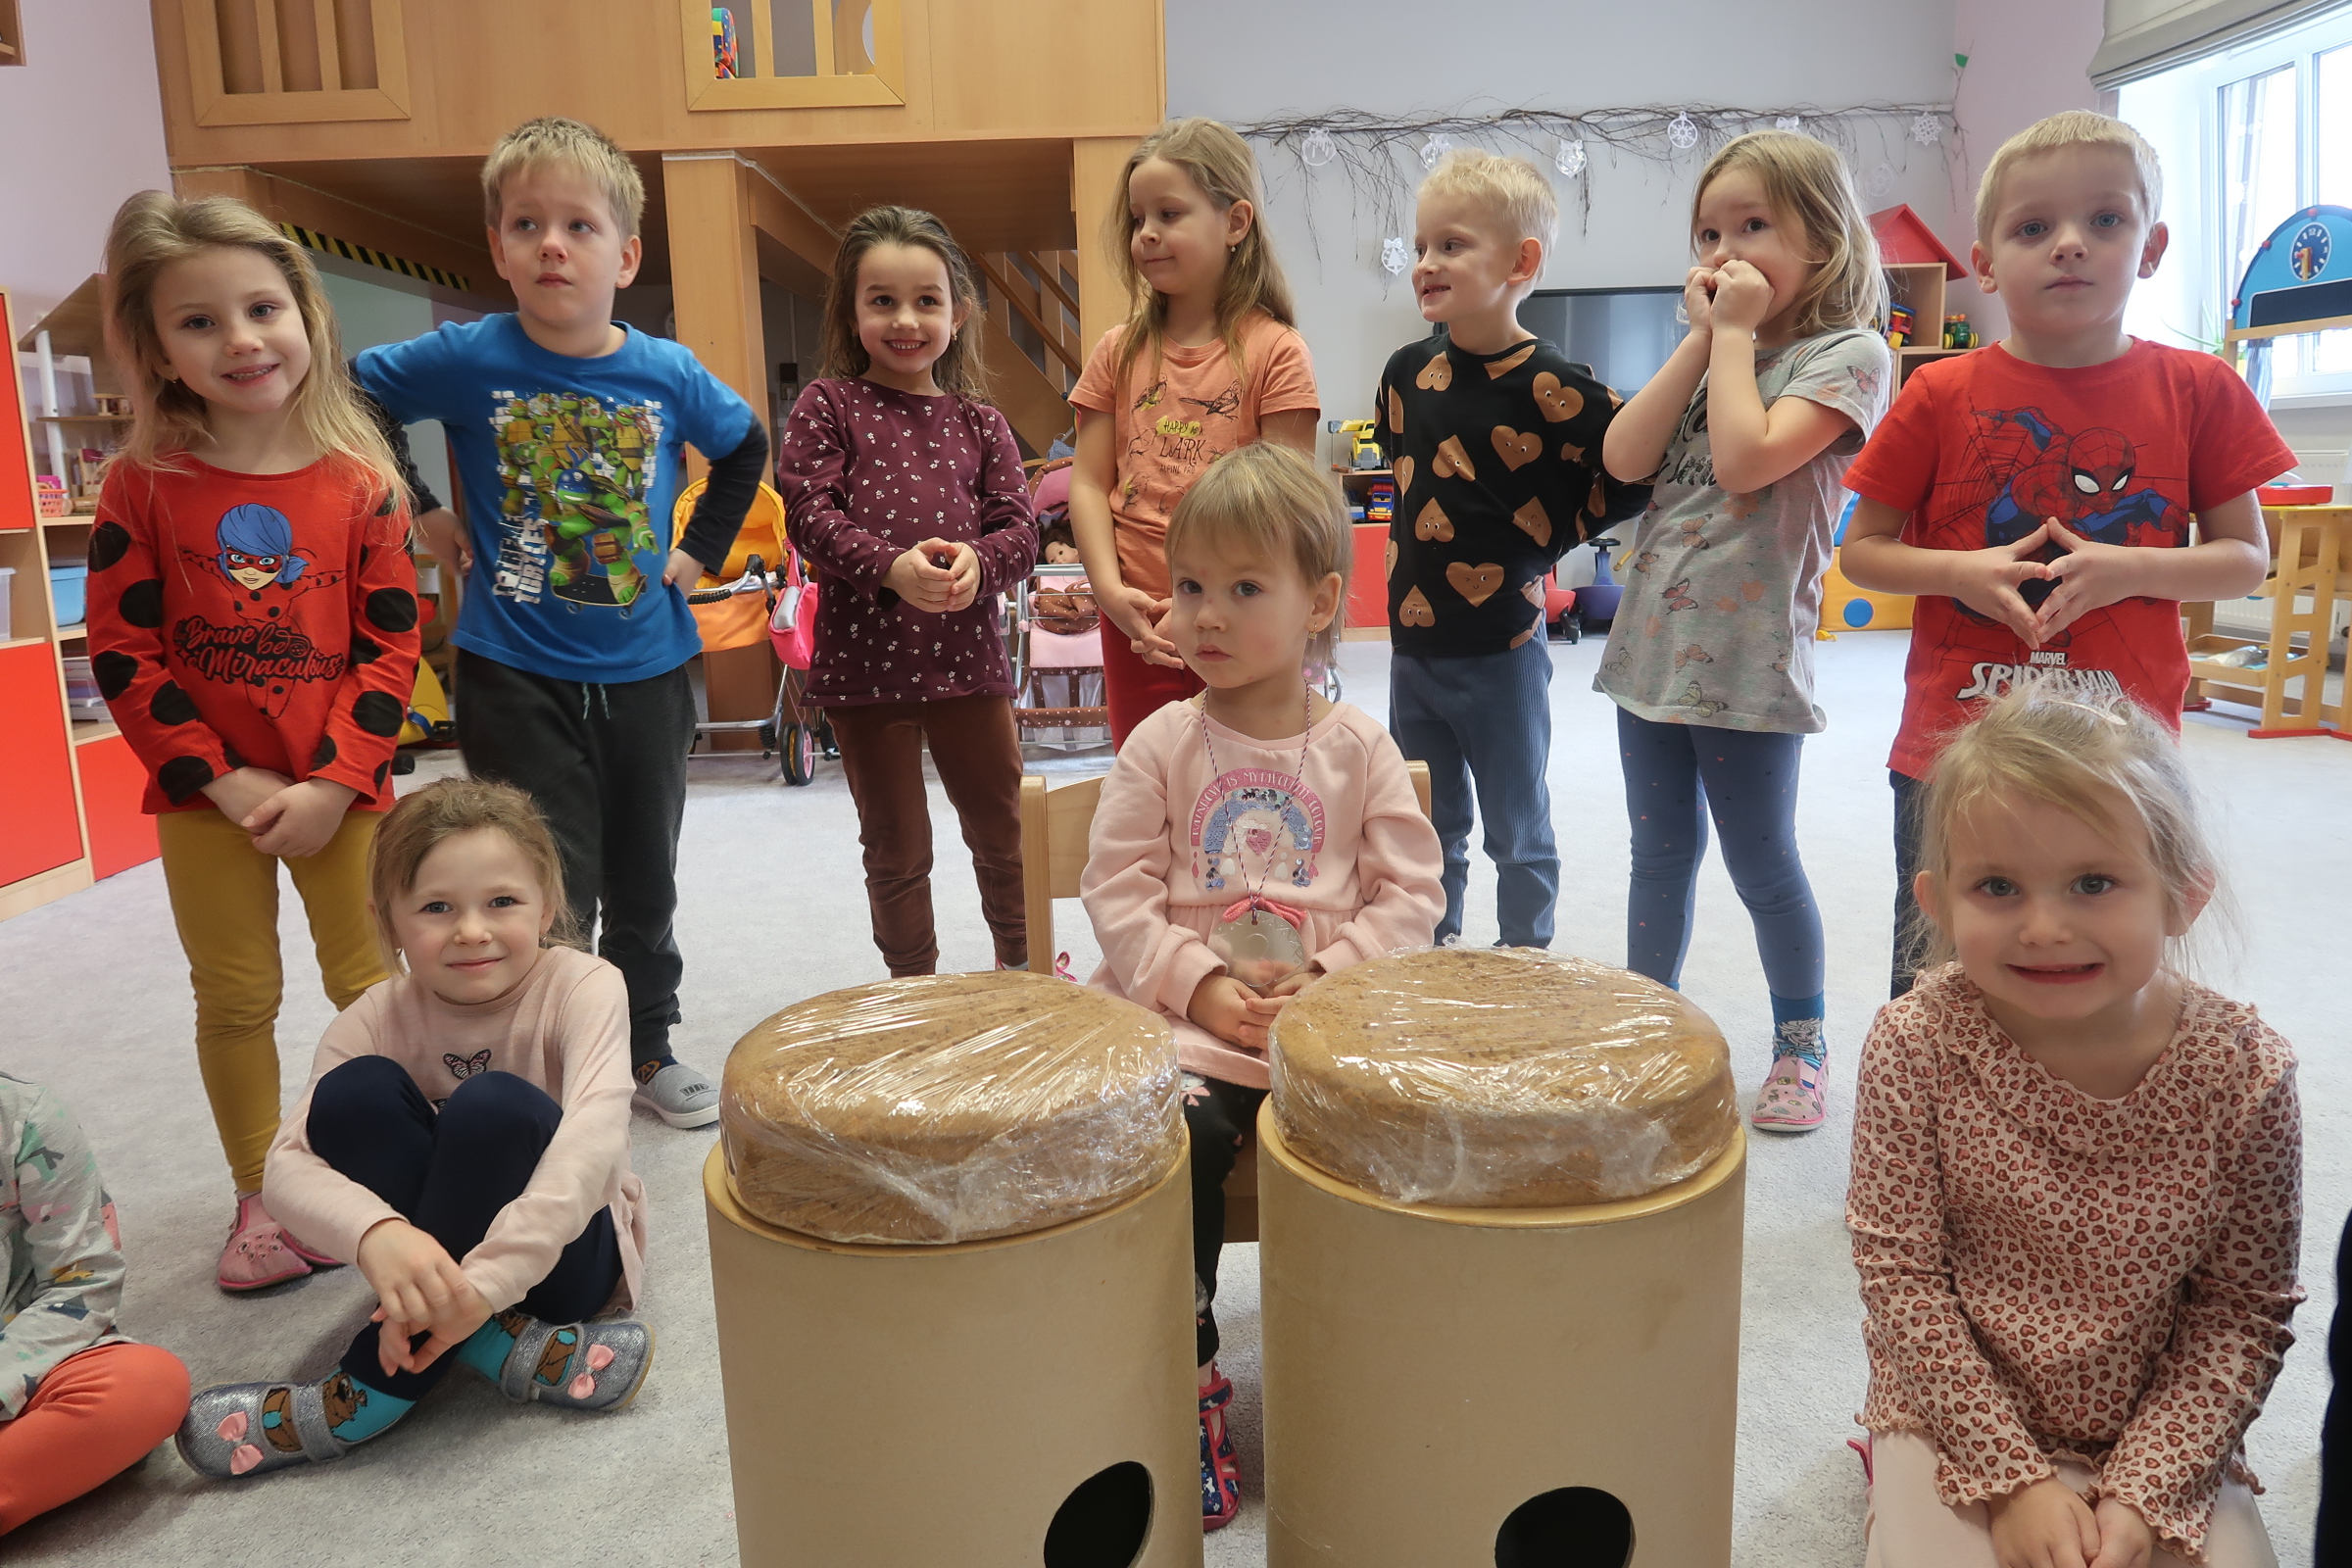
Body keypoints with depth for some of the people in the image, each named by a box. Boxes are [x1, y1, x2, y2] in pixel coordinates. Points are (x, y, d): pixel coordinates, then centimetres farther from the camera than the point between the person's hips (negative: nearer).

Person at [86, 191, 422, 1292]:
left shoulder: (361, 482, -5)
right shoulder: (143, 484, -4)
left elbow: (392, 644, -5)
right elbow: (121, 652, -4)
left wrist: (333, 784, -13)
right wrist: (224, 781, -12)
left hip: (342, 789, 0)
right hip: (204, 792, 1)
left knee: (368, 986, 8)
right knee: (235, 998, 10)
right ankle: (259, 1197, 26)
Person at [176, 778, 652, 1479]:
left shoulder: (583, 987, -18)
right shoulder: (377, 1020, -9)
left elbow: (595, 1134, -34)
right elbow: (288, 1165, -22)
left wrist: (487, 1278, -44)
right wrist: (375, 1232, -45)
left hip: (562, 1249, -3)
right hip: (429, 1257, 3)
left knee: (495, 1104, -32)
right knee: (354, 1092, -23)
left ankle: (381, 1387, -20)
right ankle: (503, 1351, -23)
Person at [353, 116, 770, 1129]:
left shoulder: (669, 372, -4)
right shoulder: (466, 360, -9)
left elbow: (747, 447, 15)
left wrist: (700, 550, 7)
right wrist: (419, 514, 0)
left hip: (645, 671, 3)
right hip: (516, 674, -2)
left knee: (643, 883, 16)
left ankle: (649, 1051, 34)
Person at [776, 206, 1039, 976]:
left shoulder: (979, 422, 7)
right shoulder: (828, 406, 0)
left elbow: (1017, 525, 3)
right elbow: (808, 510, -10)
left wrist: (977, 561, -20)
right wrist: (891, 566, -25)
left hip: (967, 656, 3)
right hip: (865, 659, -2)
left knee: (1004, 832, 16)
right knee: (896, 851, 12)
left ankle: (1020, 965, 38)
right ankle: (915, 986, 30)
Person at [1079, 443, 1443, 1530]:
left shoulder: (1359, 749, 4)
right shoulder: (1162, 747, 3)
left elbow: (1411, 893, 2)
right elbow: (1117, 891, -1)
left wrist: (1326, 975, -13)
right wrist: (1202, 985, -14)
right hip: (1187, 1018, 0)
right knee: (1173, 1136, -26)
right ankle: (1183, 1379, -1)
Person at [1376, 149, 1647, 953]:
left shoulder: (1552, 388, -16)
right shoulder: (1407, 372, 2)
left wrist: (1550, 534, -9)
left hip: (1501, 652, -5)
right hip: (1413, 642, 5)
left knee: (1517, 831, 11)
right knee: (1426, 830, 18)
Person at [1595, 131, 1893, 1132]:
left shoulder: (1848, 354, -5)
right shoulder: (1713, 351, 15)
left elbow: (1746, 458, -21)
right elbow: (1625, 457, 0)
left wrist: (1737, 333, -10)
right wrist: (1702, 336, -2)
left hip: (1746, 655, -6)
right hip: (1653, 640, 6)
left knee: (1760, 860, 5)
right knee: (1661, 850, 14)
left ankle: (1801, 1042, 25)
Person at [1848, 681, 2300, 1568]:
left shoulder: (2245, 1074, -14)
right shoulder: (1917, 1044, -19)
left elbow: (2243, 1312, -7)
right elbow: (1900, 1272, -13)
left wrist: (2143, 1495, -15)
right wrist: (2012, 1478, -15)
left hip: (2162, 1436, 1)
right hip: (1960, 1418, -1)